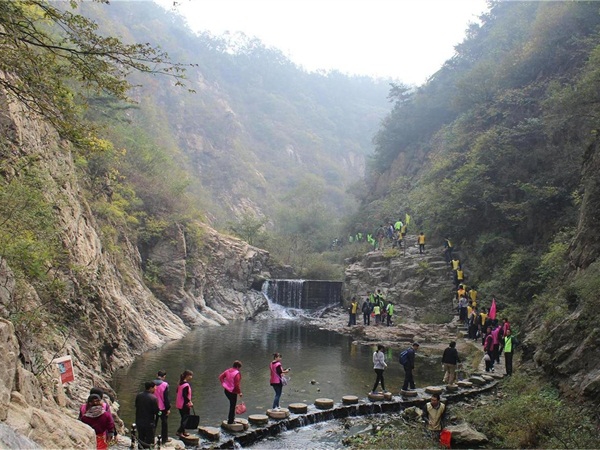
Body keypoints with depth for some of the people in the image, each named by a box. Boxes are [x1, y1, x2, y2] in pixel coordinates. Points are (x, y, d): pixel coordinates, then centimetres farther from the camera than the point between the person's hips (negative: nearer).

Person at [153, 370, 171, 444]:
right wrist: (168, 408, -7)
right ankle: (164, 439, 17)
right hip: (162, 407, -4)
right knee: (164, 423, 11)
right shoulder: (165, 385, -17)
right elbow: (166, 398, -15)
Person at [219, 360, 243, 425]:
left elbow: (220, 377, 6)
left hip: (226, 390, 7)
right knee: (232, 406, 7)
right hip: (233, 392, -7)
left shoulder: (228, 371, 3)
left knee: (232, 404, 25)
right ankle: (230, 421, 14)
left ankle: (230, 418, 31)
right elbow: (237, 384, -23)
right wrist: (240, 392, -12)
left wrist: (223, 384, 9)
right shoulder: (237, 373, -20)